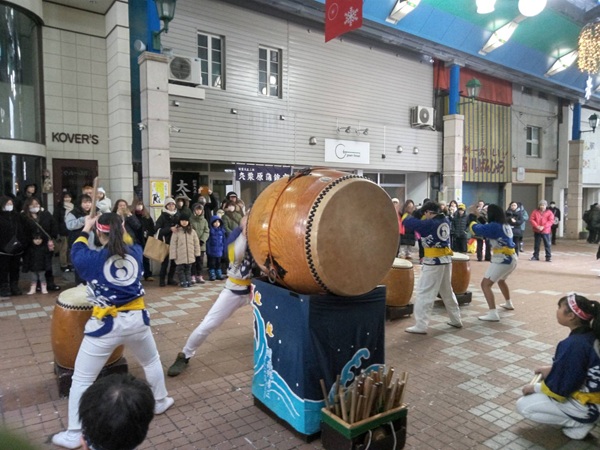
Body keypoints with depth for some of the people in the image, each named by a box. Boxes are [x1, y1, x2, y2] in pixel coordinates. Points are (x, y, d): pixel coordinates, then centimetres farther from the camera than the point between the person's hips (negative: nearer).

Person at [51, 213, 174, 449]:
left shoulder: (93, 259, -12)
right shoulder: (135, 252, -3)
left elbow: (76, 252, 13)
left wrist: (86, 229, 24)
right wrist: (117, 227, 30)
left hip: (105, 325, -3)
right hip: (136, 320, 4)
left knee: (81, 380, 11)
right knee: (151, 361, 29)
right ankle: (160, 403, 44)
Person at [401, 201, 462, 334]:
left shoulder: (429, 224, -16)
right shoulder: (446, 221, 5)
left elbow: (407, 223, -16)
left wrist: (415, 216, 4)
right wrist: (421, 218, 14)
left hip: (433, 262, -8)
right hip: (446, 260, 8)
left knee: (424, 293, -4)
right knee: (447, 292, 21)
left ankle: (421, 326, -4)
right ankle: (456, 320, 32)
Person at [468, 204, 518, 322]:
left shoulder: (494, 226, -16)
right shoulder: (506, 225, 11)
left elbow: (476, 228, -15)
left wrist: (472, 217, 3)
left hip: (502, 260, -9)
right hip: (512, 259, 9)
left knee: (485, 284, -9)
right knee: (501, 280, 35)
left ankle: (493, 314, -17)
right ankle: (508, 304, 52)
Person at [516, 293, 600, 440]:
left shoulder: (572, 345, -29)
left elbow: (559, 389, -21)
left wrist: (534, 387, -5)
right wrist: (552, 369, 11)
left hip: (586, 405, -8)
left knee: (523, 406, 0)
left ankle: (579, 423, -1)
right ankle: (582, 418, 14)